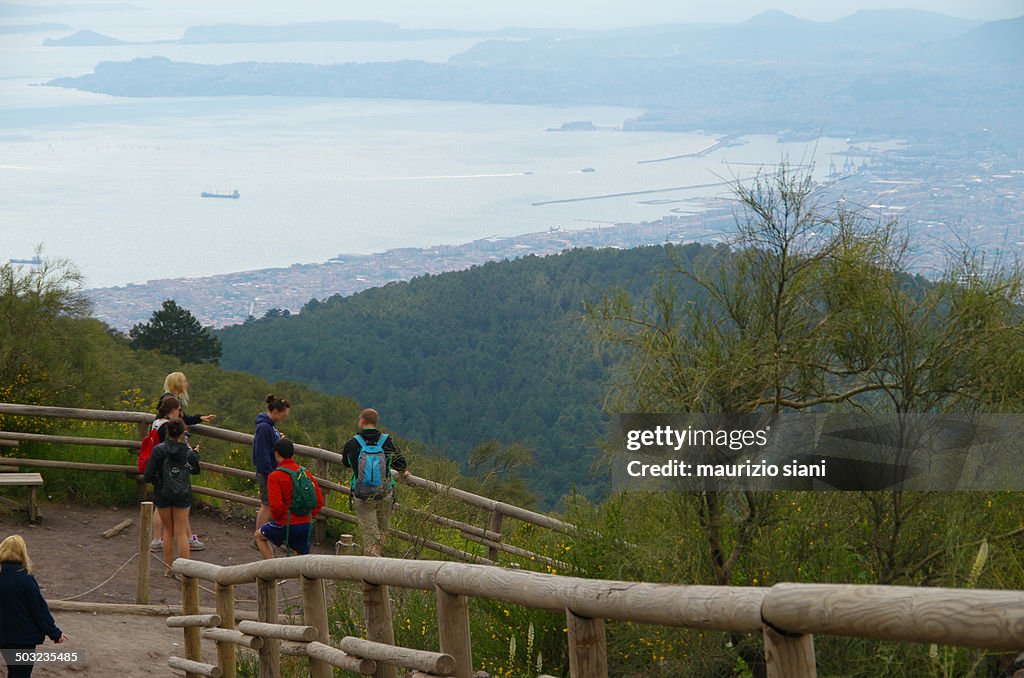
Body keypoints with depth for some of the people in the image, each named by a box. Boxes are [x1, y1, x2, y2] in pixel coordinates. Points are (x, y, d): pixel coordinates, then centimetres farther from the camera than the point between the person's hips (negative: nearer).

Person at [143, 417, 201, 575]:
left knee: (168, 531, 17)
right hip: (182, 496, 0)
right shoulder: (188, 451, -9)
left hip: (163, 495, 0)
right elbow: (195, 471, 10)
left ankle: (169, 568, 22)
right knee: (181, 533, 7)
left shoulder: (159, 450, -15)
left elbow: (148, 476, -16)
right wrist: (195, 454, 26)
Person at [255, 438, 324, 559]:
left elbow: (276, 505, -18)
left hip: (286, 525, -4)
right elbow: (319, 500, 5)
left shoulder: (275, 476, -10)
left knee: (259, 536, 22)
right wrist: (310, 516, 14)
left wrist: (276, 519, 1)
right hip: (306, 524, 4)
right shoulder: (305, 473, 6)